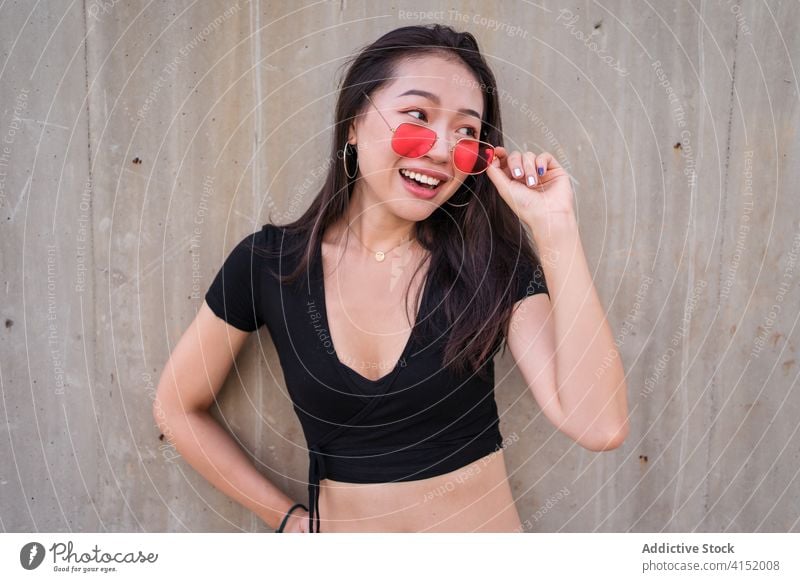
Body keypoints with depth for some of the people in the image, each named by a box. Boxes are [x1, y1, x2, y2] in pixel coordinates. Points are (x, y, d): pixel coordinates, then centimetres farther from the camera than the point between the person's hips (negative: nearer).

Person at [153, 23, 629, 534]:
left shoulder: (493, 261, -13)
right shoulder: (268, 262, -13)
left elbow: (599, 425, -24)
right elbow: (178, 407, 0)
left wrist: (555, 227, -26)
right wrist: (286, 515, -2)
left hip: (486, 523, 0)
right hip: (338, 525, 1)